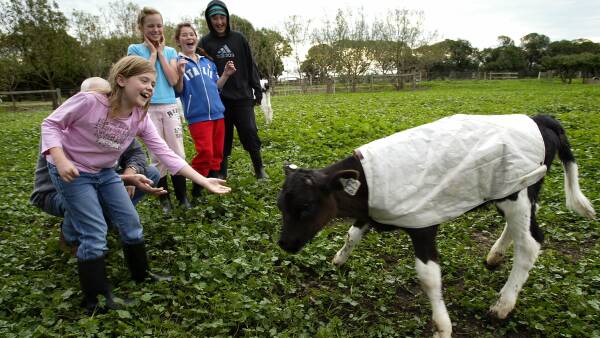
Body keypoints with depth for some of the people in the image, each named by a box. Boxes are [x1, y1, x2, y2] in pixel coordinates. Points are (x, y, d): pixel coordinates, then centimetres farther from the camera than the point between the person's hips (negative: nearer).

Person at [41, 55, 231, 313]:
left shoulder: (141, 119, -12)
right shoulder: (89, 101, -27)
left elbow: (166, 154, -17)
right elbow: (51, 124, -15)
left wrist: (203, 181, -24)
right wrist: (60, 160, -31)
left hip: (105, 172, 6)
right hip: (72, 173, -6)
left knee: (131, 223, 8)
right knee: (95, 234, -9)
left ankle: (142, 274, 31)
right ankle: (96, 298, 10)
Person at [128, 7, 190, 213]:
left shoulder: (170, 51, 10)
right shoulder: (135, 49, 2)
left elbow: (173, 80, -4)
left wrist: (161, 52, -1)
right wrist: (152, 52, -5)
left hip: (170, 106, 2)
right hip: (148, 108, -2)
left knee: (178, 154, 2)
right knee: (157, 156, 3)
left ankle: (182, 196, 13)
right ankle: (164, 198, 15)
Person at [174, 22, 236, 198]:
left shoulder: (208, 62, 17)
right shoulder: (177, 62, 0)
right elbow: (178, 91, -5)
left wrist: (226, 74, 6)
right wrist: (180, 74, -21)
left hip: (217, 113, 6)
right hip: (197, 116, -6)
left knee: (217, 152, 10)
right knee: (205, 153, -12)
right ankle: (196, 189, 6)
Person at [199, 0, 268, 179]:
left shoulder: (238, 38, 6)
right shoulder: (205, 42, 3)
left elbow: (251, 66, 7)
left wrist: (257, 90, 4)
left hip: (242, 96, 0)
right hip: (219, 99, 0)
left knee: (250, 132, -3)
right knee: (222, 136, 6)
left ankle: (259, 168, 12)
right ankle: (221, 173, 19)